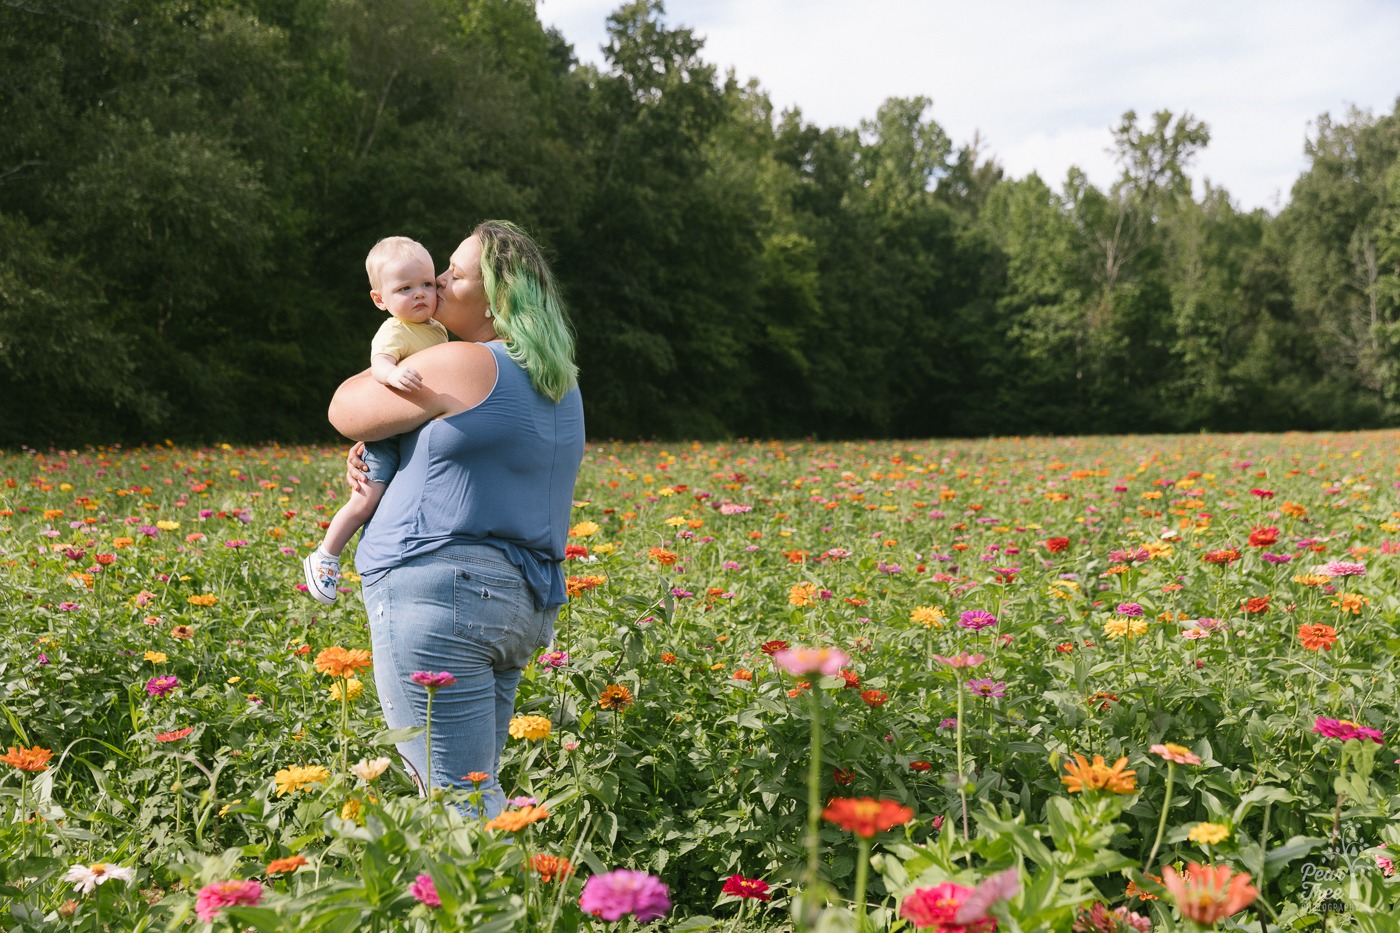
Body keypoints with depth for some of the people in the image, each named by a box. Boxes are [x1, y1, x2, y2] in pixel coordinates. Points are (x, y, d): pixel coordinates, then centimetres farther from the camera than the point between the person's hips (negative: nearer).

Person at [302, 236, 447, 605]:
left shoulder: (438, 330, 8)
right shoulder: (394, 332, -18)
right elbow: (379, 364, -40)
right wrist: (394, 373, -59)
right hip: (386, 435, -8)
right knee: (366, 499, -17)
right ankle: (325, 557, 0)